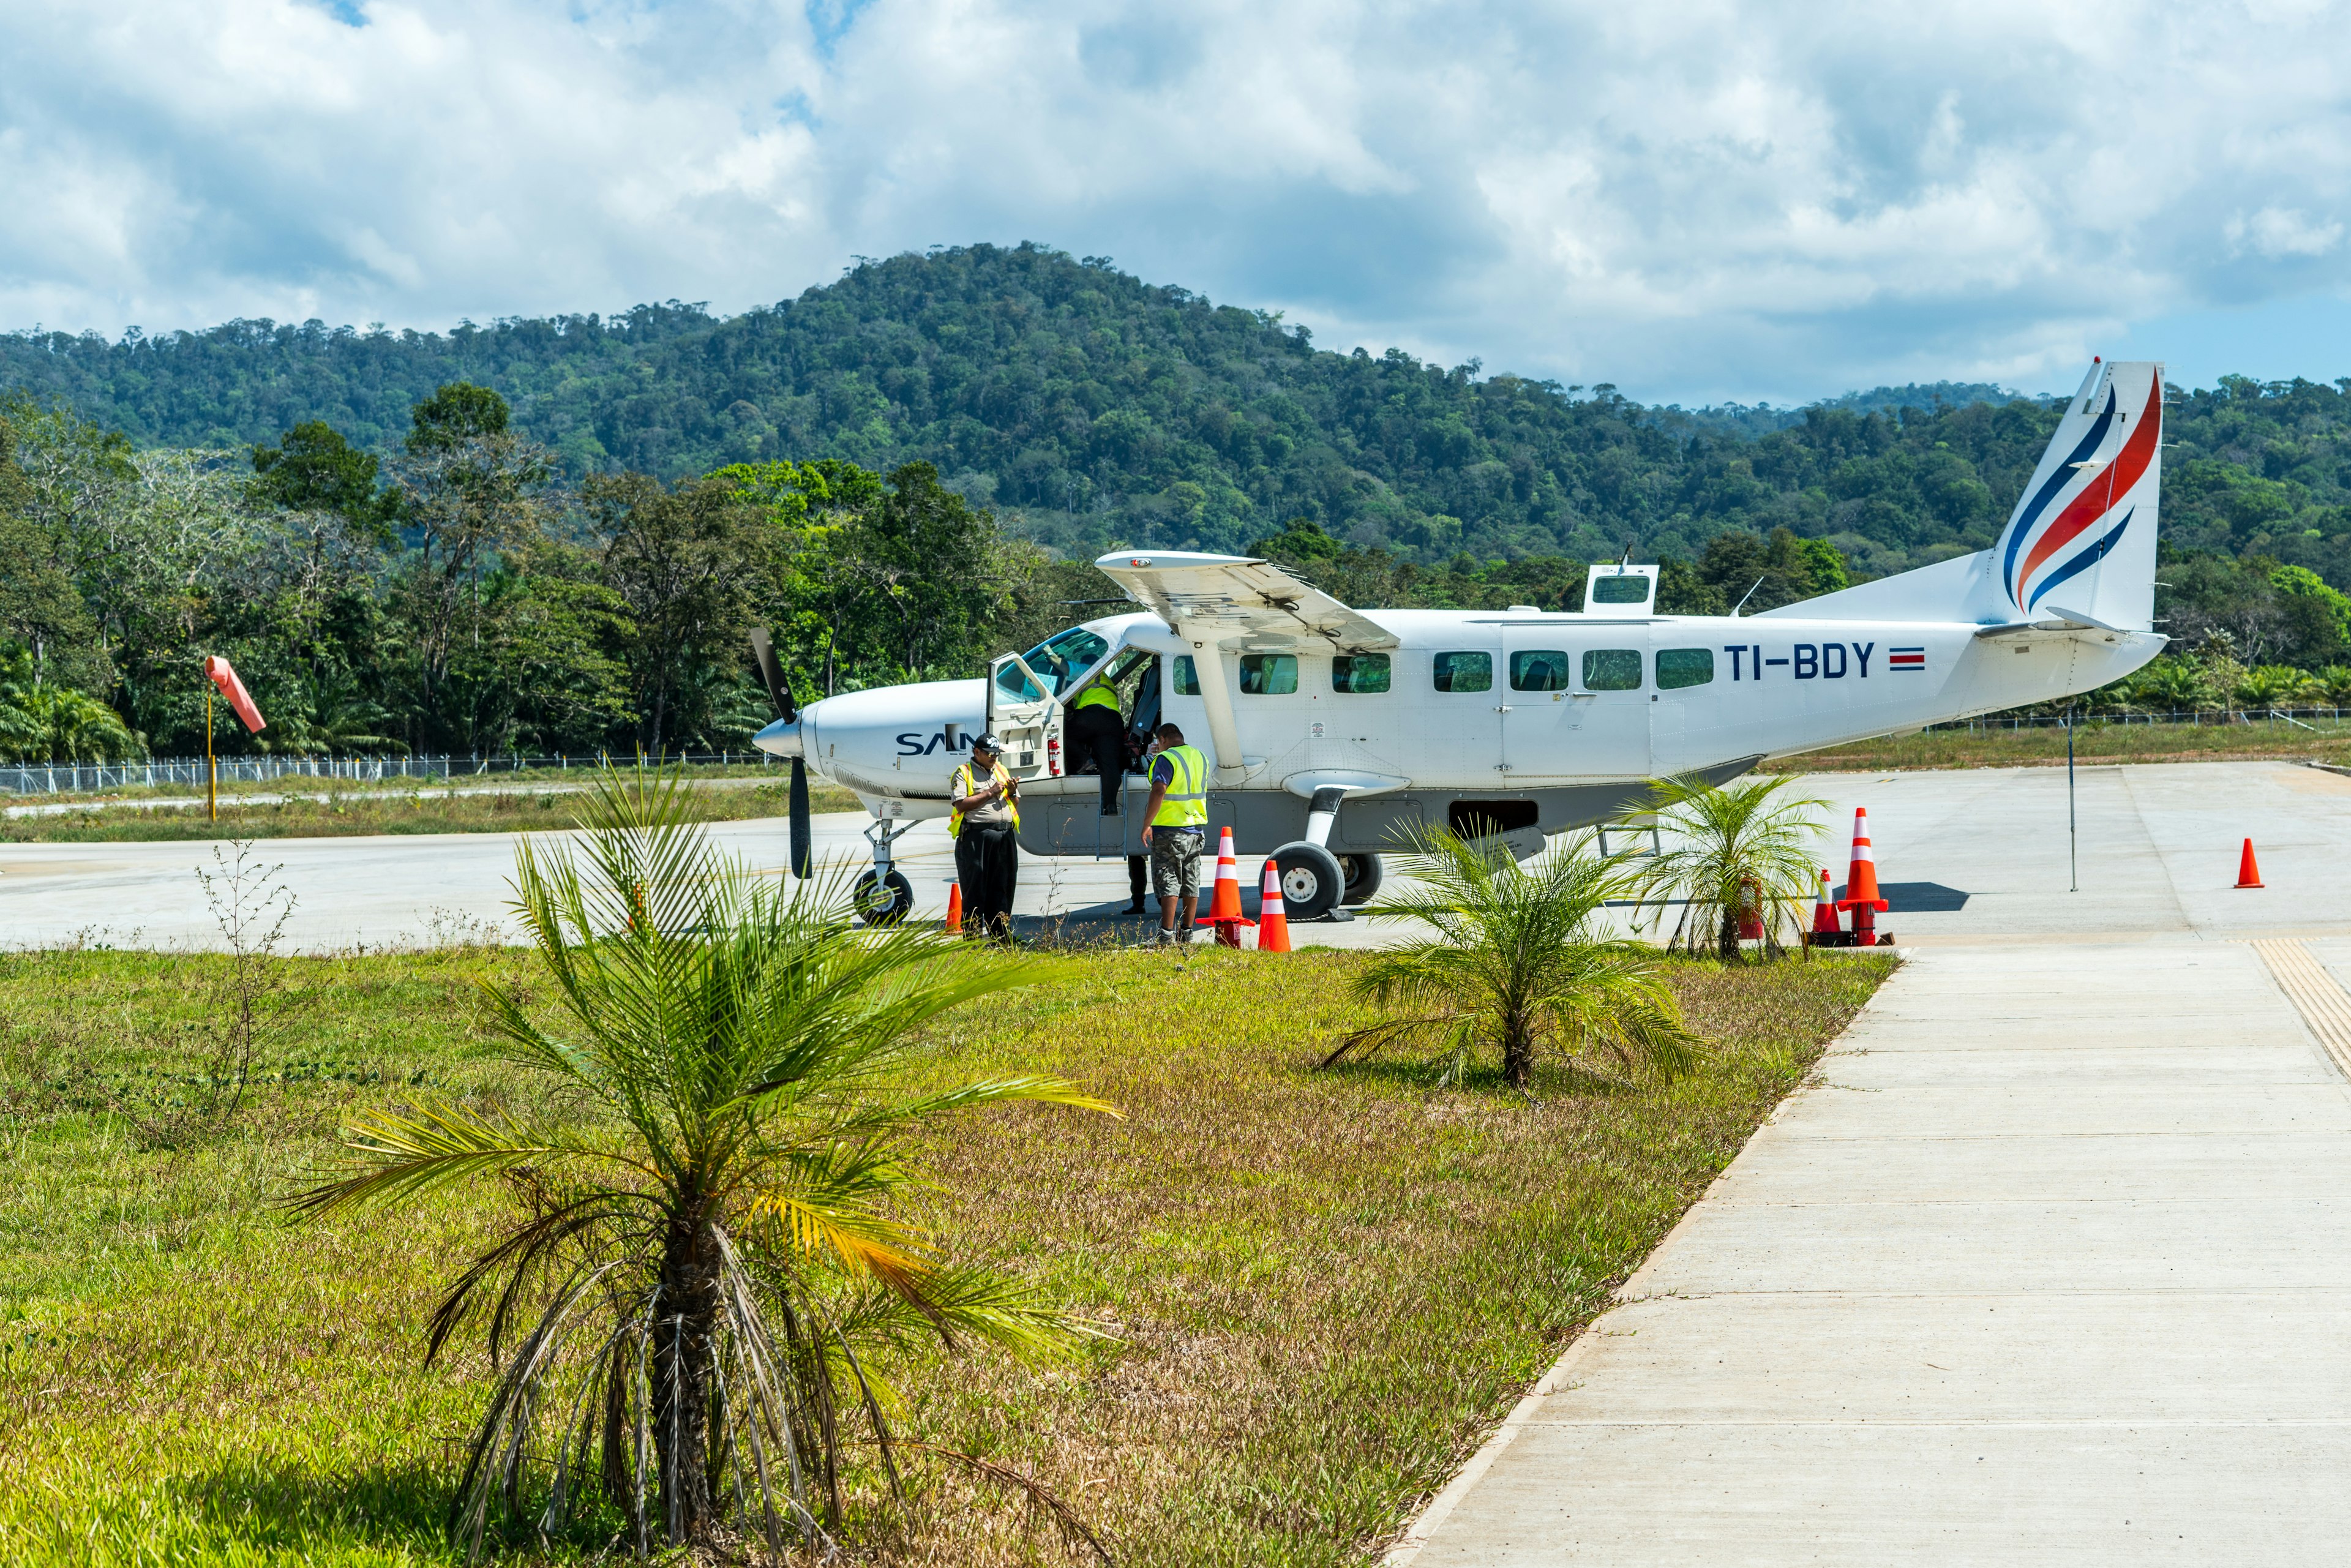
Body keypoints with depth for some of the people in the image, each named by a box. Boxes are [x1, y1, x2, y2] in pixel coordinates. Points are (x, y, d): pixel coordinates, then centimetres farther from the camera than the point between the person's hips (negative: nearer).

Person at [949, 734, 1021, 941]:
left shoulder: (1001, 771, 21)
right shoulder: (963, 774, 2)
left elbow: (1015, 805, 25)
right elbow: (961, 804, -12)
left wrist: (1012, 793, 2)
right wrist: (990, 793, -11)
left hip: (1005, 836, 6)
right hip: (976, 836, -6)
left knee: (1003, 885, 6)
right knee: (975, 888, -4)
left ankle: (1000, 934, 12)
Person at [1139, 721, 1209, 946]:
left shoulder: (1166, 759, -12)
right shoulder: (1200, 758, 12)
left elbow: (1159, 792, -23)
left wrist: (1147, 824, -18)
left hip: (1170, 829, -7)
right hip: (1196, 828, 7)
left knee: (1168, 881, -6)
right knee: (1191, 882, 12)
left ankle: (1167, 933, -10)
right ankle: (1187, 932, 17)